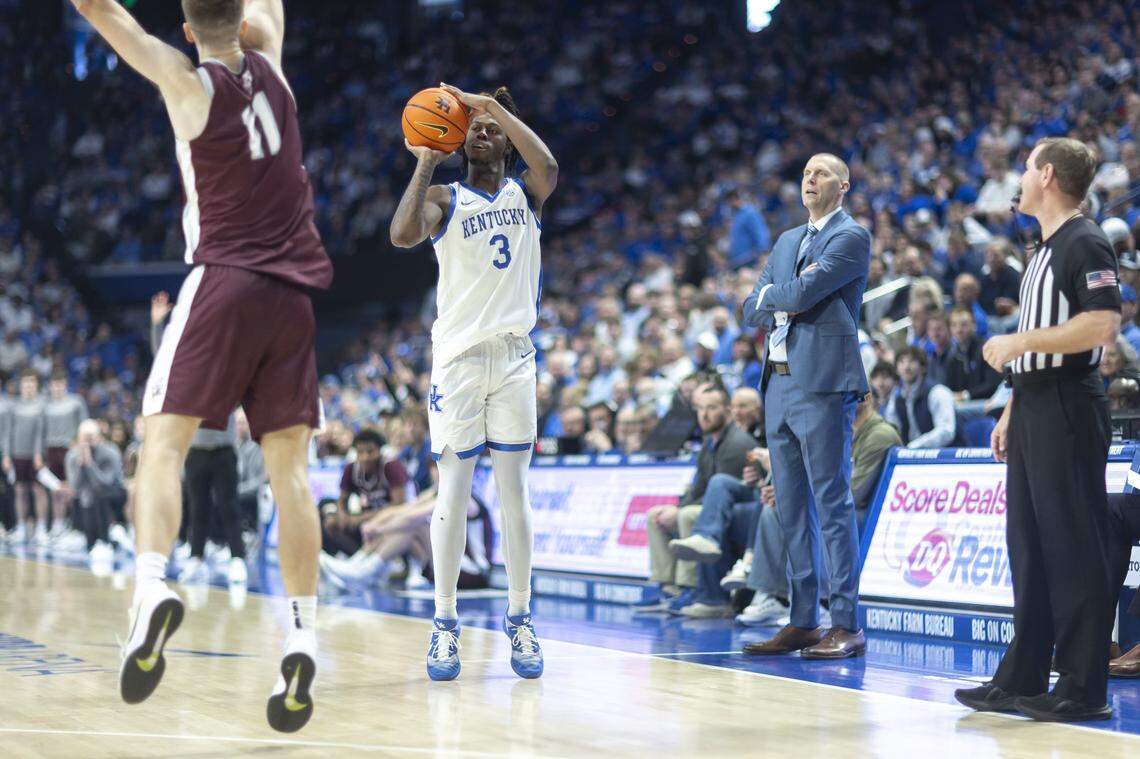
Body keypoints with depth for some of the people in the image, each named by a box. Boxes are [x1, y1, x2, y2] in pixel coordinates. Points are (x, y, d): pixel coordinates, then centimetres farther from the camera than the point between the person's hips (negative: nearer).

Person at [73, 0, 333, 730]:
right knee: (289, 466, 2)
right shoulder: (268, 62, 9)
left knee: (163, 443, -4)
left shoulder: (190, 85, -2)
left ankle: (152, 589, -28)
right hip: (292, 292, 4)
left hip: (224, 282, -4)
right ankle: (303, 635, -6)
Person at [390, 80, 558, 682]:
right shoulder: (445, 199, 4)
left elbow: (549, 168, -15)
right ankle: (445, 623, 3)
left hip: (514, 356, 2)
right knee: (453, 491, -2)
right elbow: (402, 234, -18)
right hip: (459, 356, -2)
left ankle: (520, 619, 9)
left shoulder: (524, 193, 10)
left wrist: (495, 107, -19)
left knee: (514, 490, 4)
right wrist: (426, 162, -18)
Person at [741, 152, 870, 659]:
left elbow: (800, 295, -16)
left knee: (832, 504, -8)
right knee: (791, 508, 8)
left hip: (822, 383, -8)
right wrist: (786, 299, -3)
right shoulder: (787, 242, 22)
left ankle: (846, 626, -6)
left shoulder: (851, 237, -3)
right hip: (778, 383, 8)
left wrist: (773, 293, 4)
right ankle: (803, 622, 12)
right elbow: (752, 311, 15)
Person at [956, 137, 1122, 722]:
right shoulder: (1044, 249, 19)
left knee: (1074, 548, -6)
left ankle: (1085, 688, -2)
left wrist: (1018, 342, -18)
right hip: (1034, 409, 10)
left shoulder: (1085, 242, -11)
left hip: (1067, 410, -10)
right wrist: (1013, 407, 20)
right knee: (1029, 544, 11)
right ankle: (1022, 678, 16)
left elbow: (1102, 325, -23)